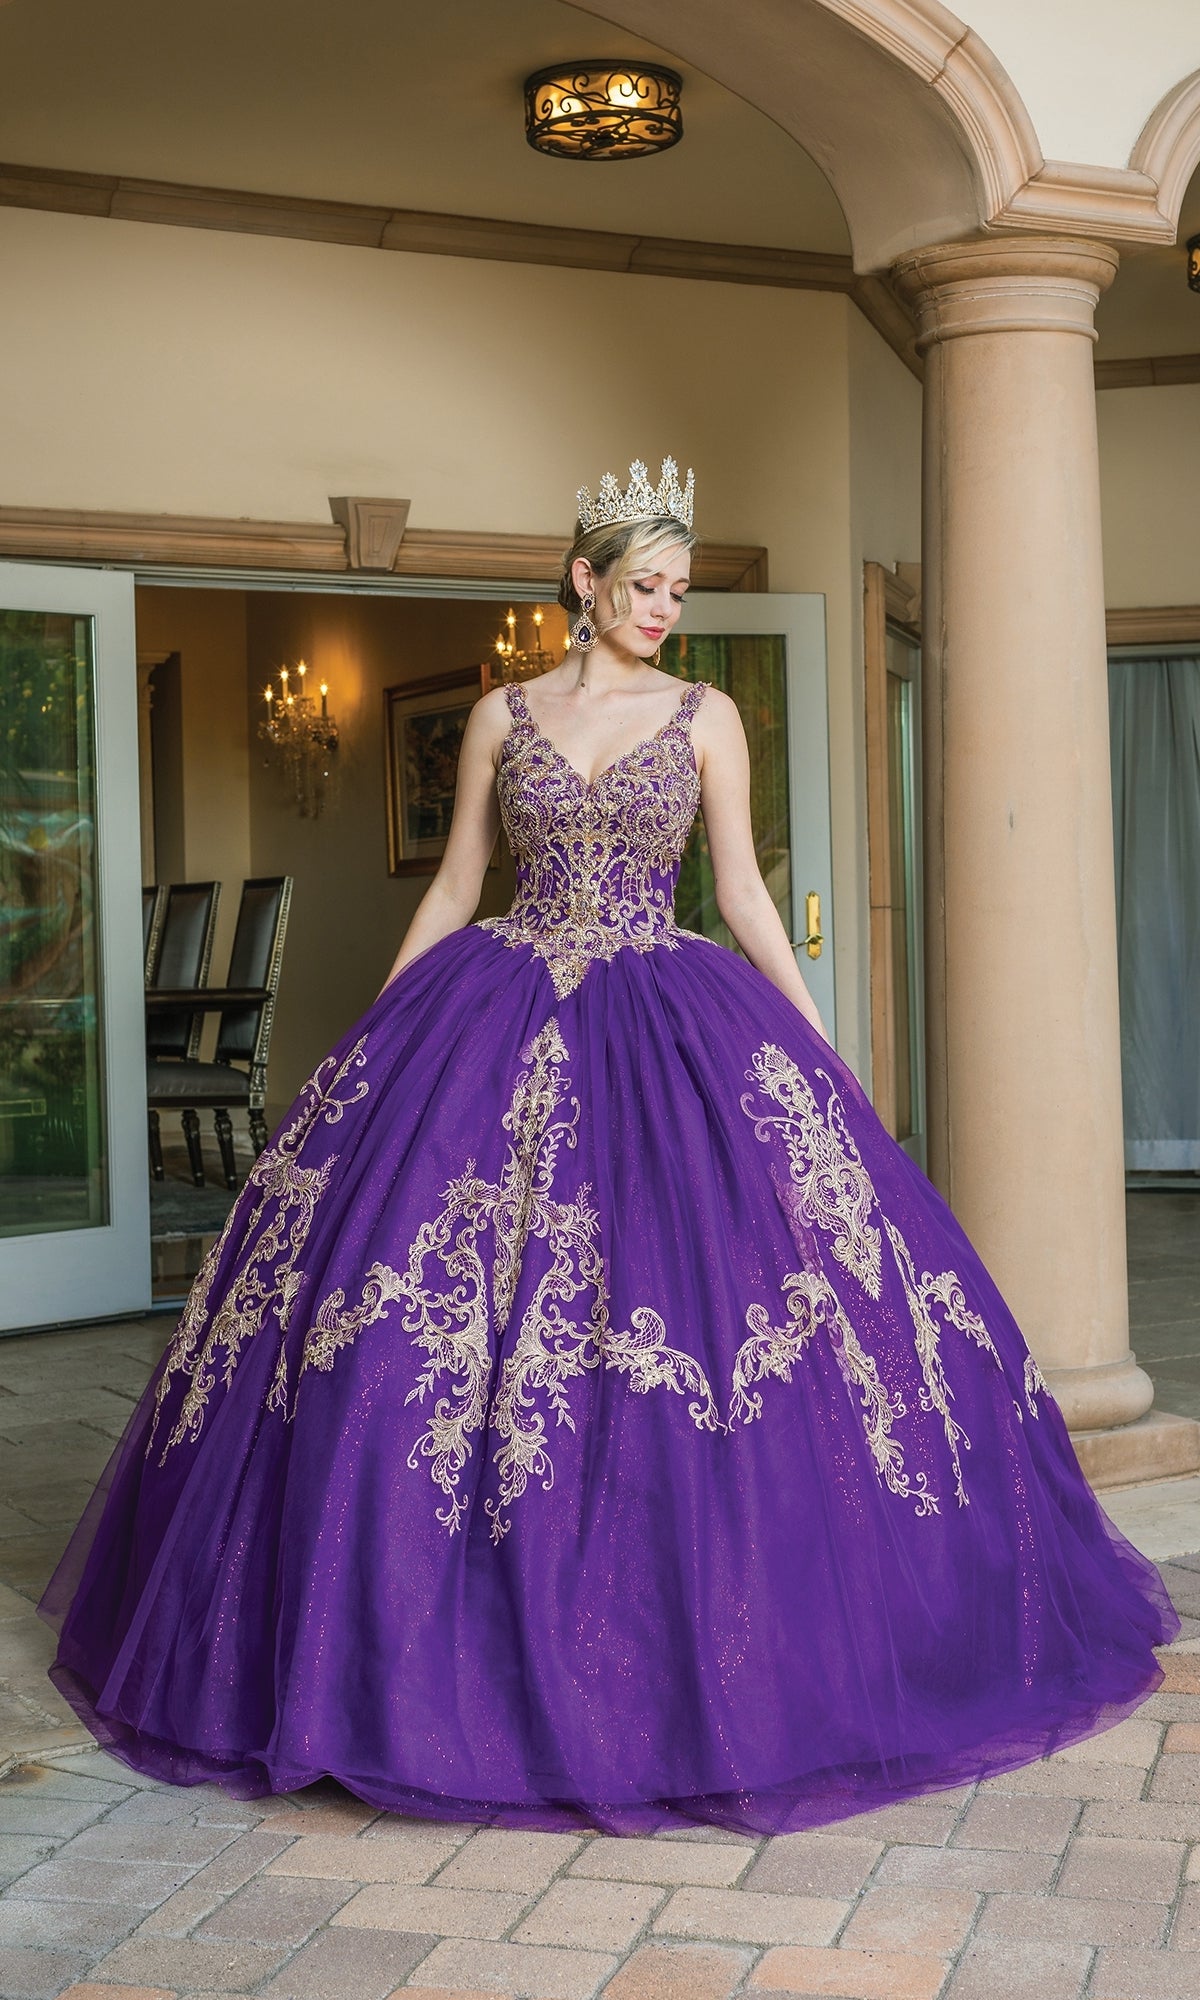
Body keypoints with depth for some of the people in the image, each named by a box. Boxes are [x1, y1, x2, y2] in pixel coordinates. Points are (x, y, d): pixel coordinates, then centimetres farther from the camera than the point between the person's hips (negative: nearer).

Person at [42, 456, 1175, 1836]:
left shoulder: (706, 716, 7)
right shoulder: (501, 717, 9)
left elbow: (742, 890, 6)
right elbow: (452, 886, 12)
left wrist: (820, 1042, 0)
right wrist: (368, 1039, 10)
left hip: (665, 1029, -1)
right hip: (499, 1021, 1)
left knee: (694, 1308, -8)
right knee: (410, 1298, -6)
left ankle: (687, 1644, 8)